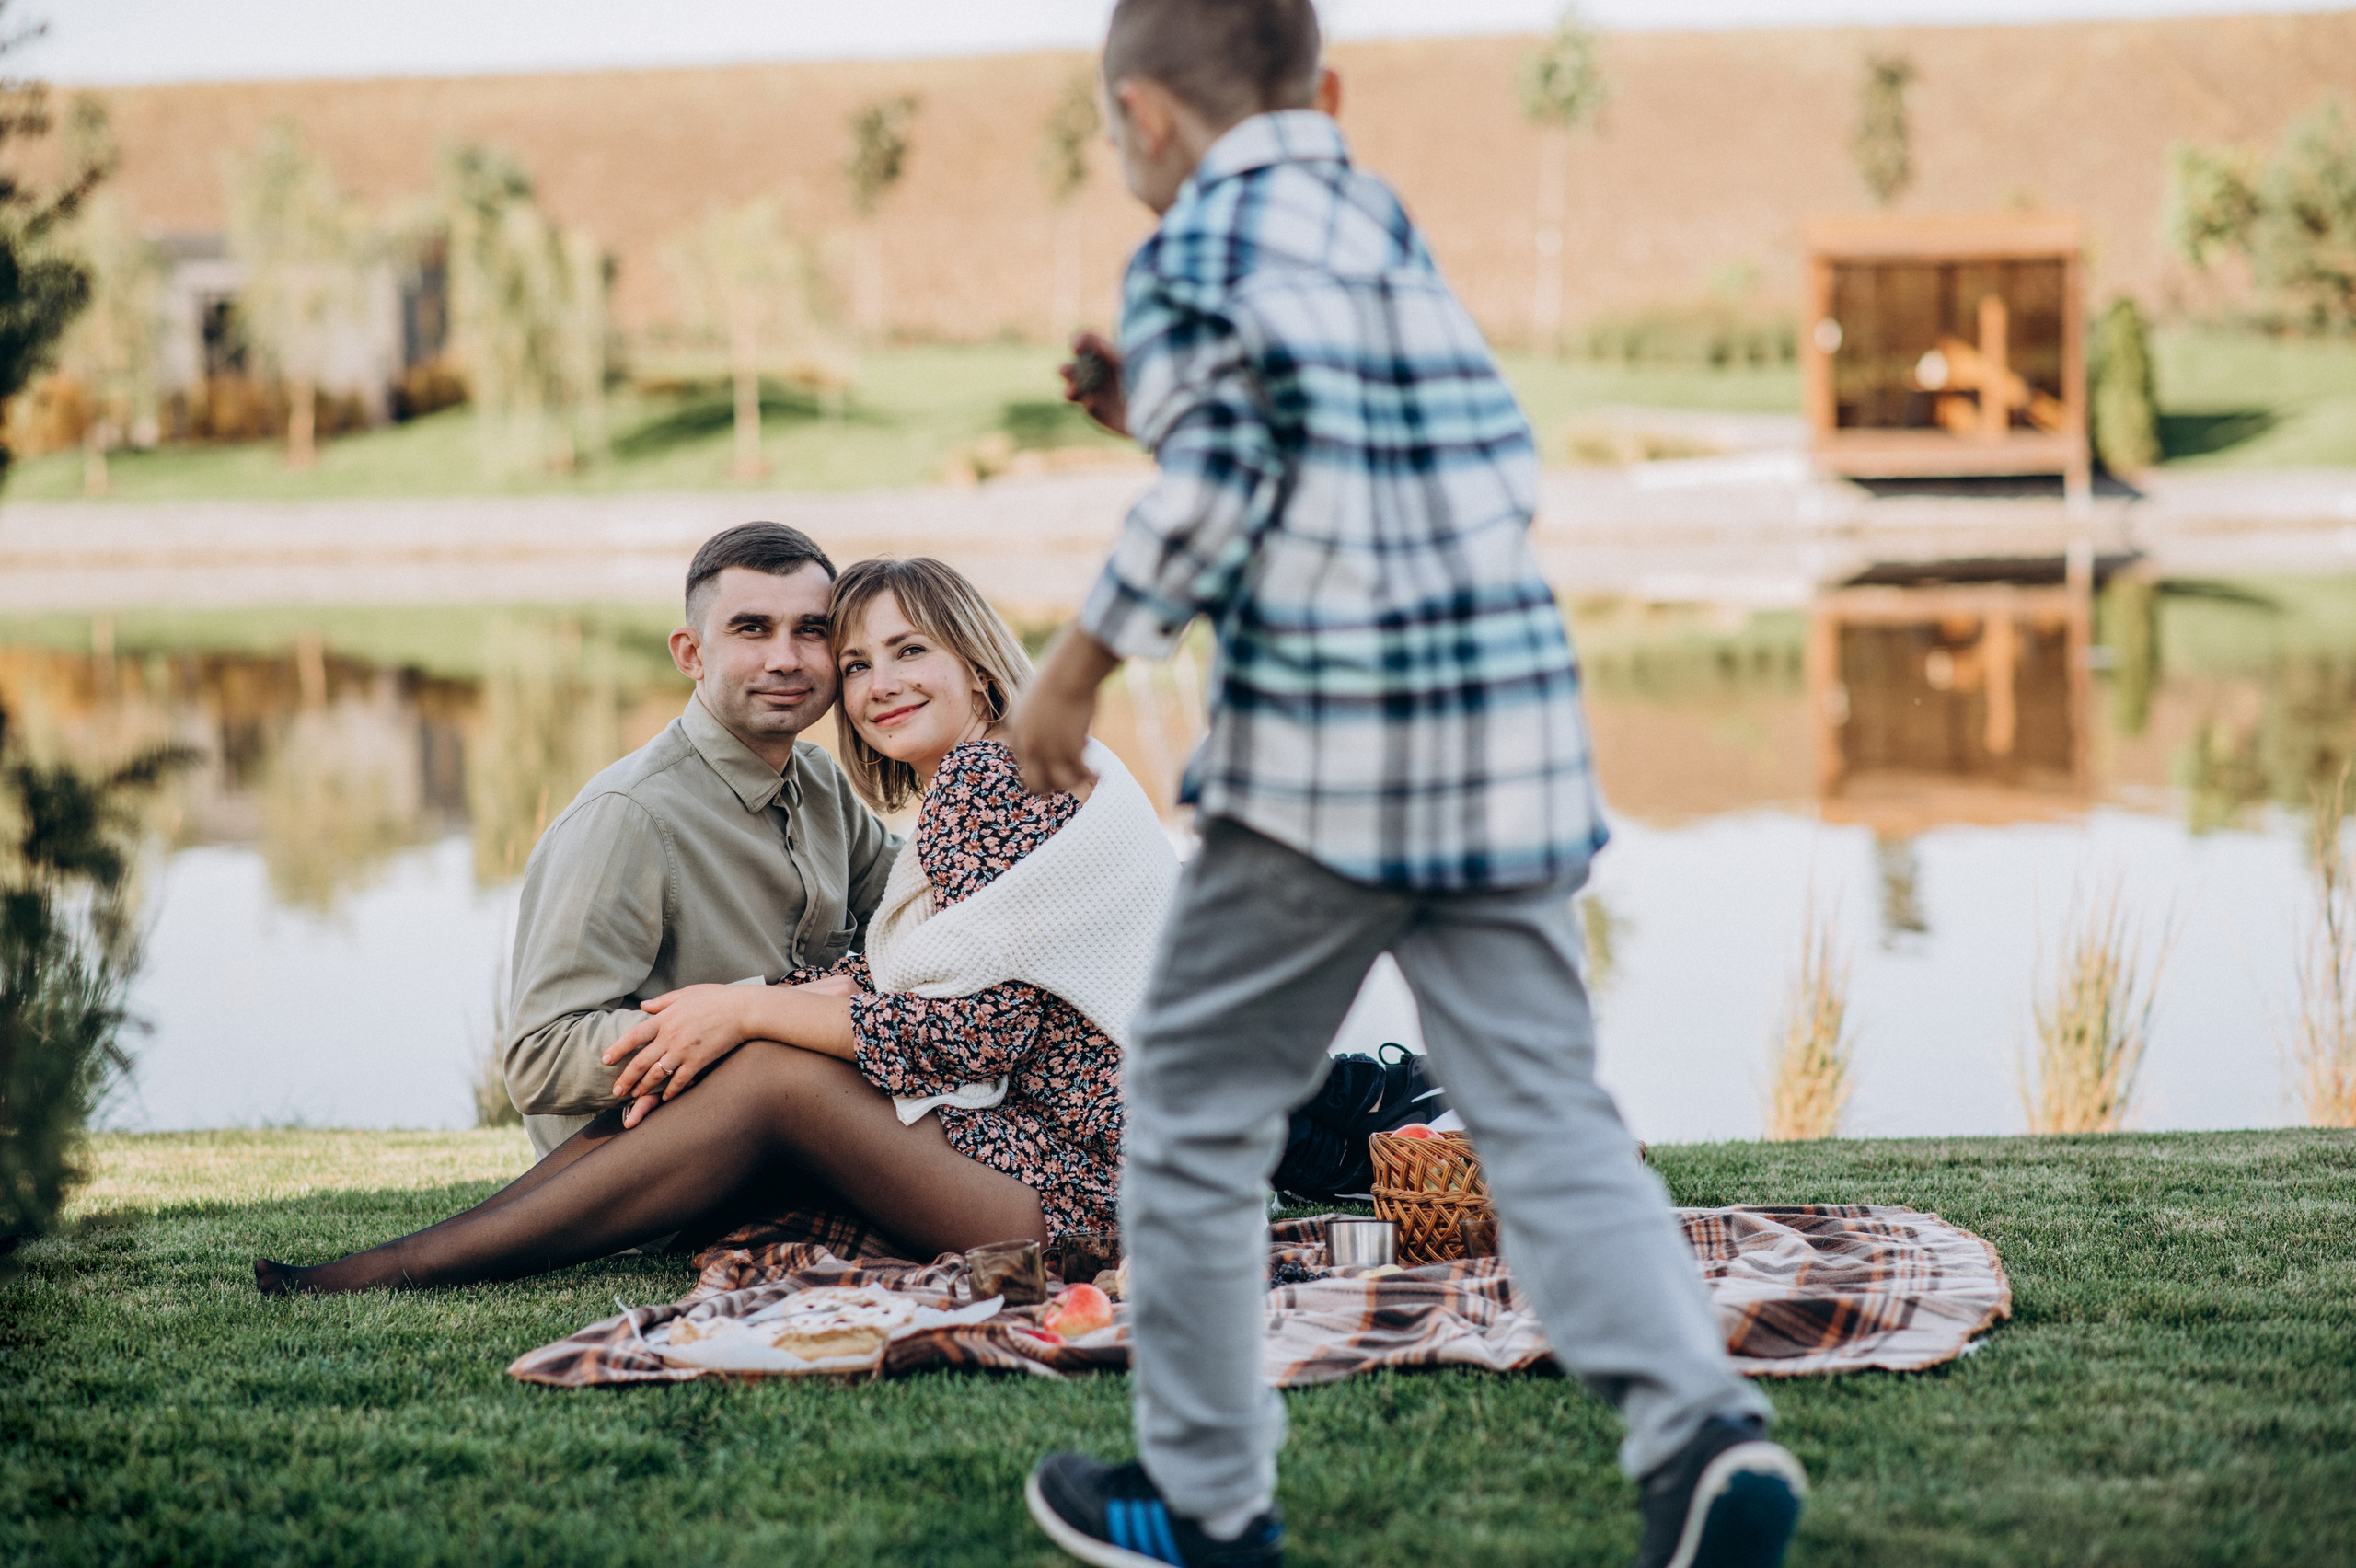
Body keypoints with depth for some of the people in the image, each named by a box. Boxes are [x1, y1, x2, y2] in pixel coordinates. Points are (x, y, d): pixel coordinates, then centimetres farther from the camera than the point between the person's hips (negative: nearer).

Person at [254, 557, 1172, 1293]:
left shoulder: (988, 774, -11)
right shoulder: (967, 791, 20)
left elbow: (983, 1026, -20)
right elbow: (877, 978, 9)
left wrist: (748, 1009, -15)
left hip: (1075, 1193, -9)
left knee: (776, 1076, -19)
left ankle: (406, 1268, -19)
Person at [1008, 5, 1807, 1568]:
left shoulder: (1197, 247, -3)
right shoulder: (1385, 223, 19)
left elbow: (1219, 495, -14)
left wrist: (1080, 661, -4)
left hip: (1326, 754, -6)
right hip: (1516, 731, 6)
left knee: (1197, 1112, 10)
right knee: (1546, 1116, 4)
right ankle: (1704, 1427, -15)